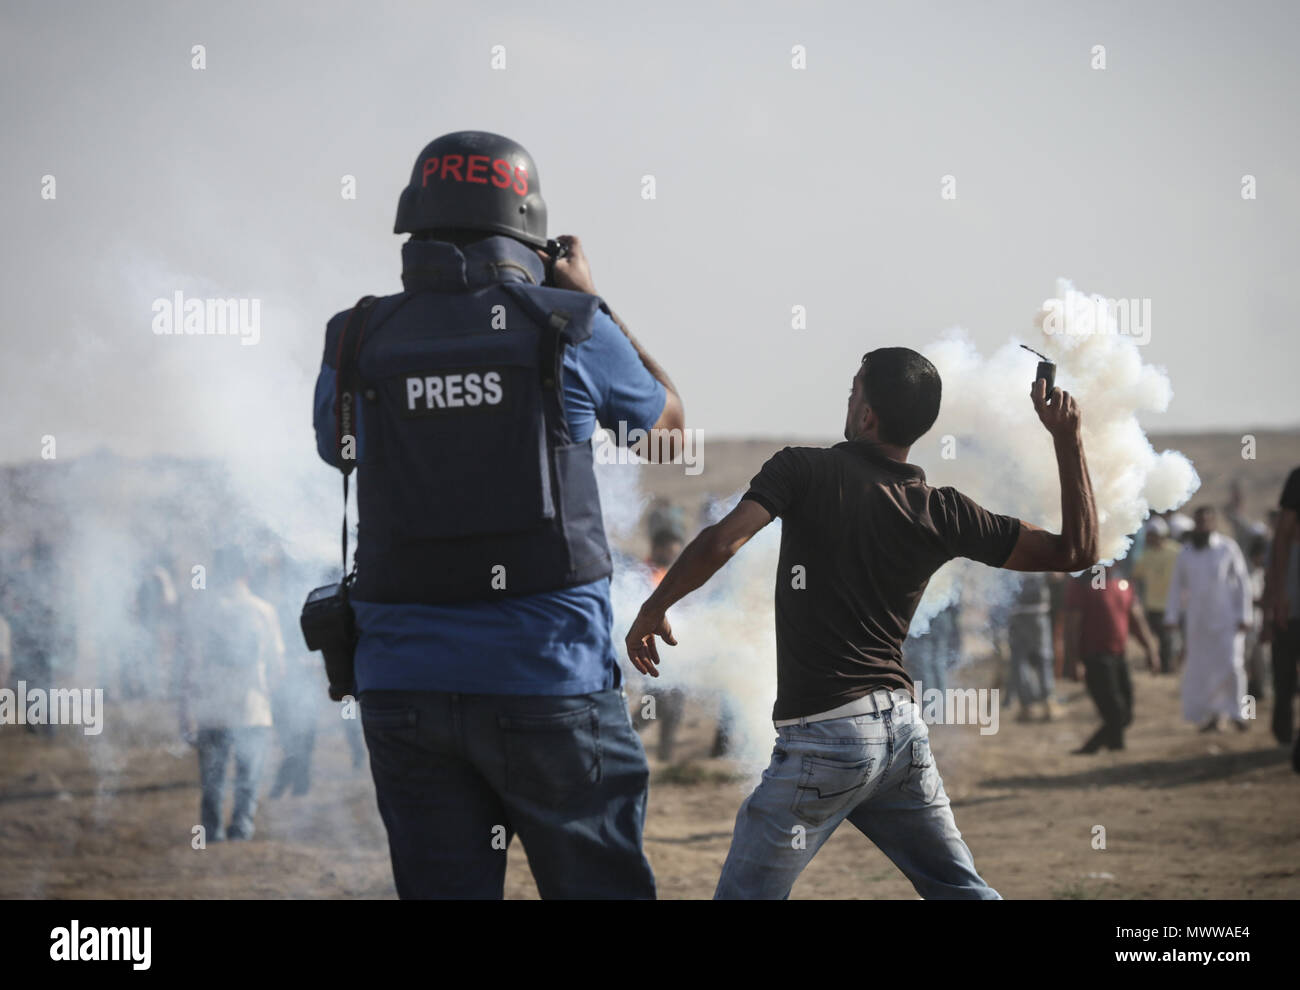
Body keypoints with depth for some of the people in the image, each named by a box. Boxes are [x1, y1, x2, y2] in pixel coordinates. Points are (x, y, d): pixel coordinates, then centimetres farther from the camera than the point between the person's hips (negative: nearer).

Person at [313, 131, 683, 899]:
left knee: (445, 889, 6)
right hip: (547, 682, -2)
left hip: (405, 685, 2)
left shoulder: (360, 344, 2)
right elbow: (670, 418, 18)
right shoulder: (568, 327, -3)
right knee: (600, 886, 7)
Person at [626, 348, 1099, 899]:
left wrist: (652, 610, -2)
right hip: (903, 725, 5)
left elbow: (720, 544, -17)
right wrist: (1068, 439, 9)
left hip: (823, 737, -5)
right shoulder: (942, 513, 3)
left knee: (745, 894, 0)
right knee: (962, 892, 14)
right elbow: (1077, 551, 6)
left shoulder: (804, 471, -6)